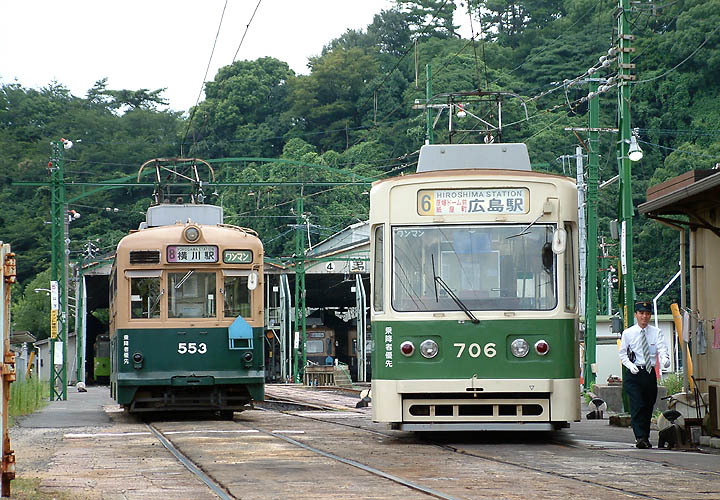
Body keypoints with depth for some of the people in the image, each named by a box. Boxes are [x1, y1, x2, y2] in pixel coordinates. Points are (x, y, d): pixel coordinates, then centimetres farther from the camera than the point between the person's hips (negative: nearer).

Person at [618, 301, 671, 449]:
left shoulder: (656, 332, 5)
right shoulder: (628, 333, 3)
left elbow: (662, 349, -8)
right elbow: (623, 353, 10)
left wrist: (665, 359, -30)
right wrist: (630, 365, -8)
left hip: (650, 373, 2)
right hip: (634, 374, -2)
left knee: (648, 407, 9)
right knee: (637, 406, -15)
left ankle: (645, 438, 21)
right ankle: (640, 437, -19)